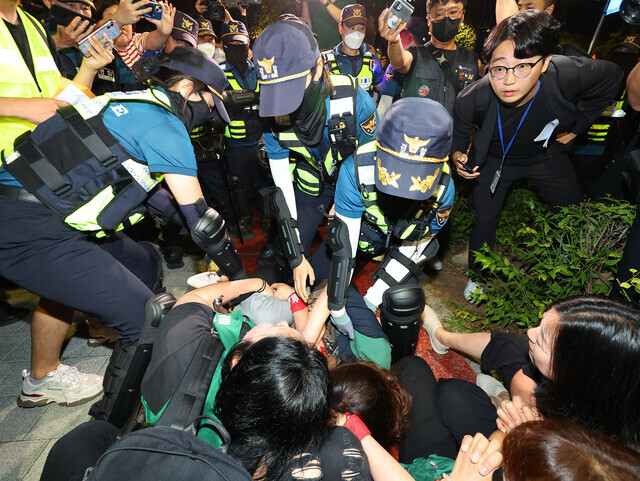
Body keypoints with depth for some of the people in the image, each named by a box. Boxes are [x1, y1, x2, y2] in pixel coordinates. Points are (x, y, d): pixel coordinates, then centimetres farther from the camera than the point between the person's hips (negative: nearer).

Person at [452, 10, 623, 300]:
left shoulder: (569, 75, -35)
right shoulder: (472, 99, -35)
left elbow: (611, 76, -8)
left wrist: (576, 126, -6)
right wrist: (458, 155, -25)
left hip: (547, 155, 2)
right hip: (494, 160, -1)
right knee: (484, 221, 2)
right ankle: (478, 276, 31)